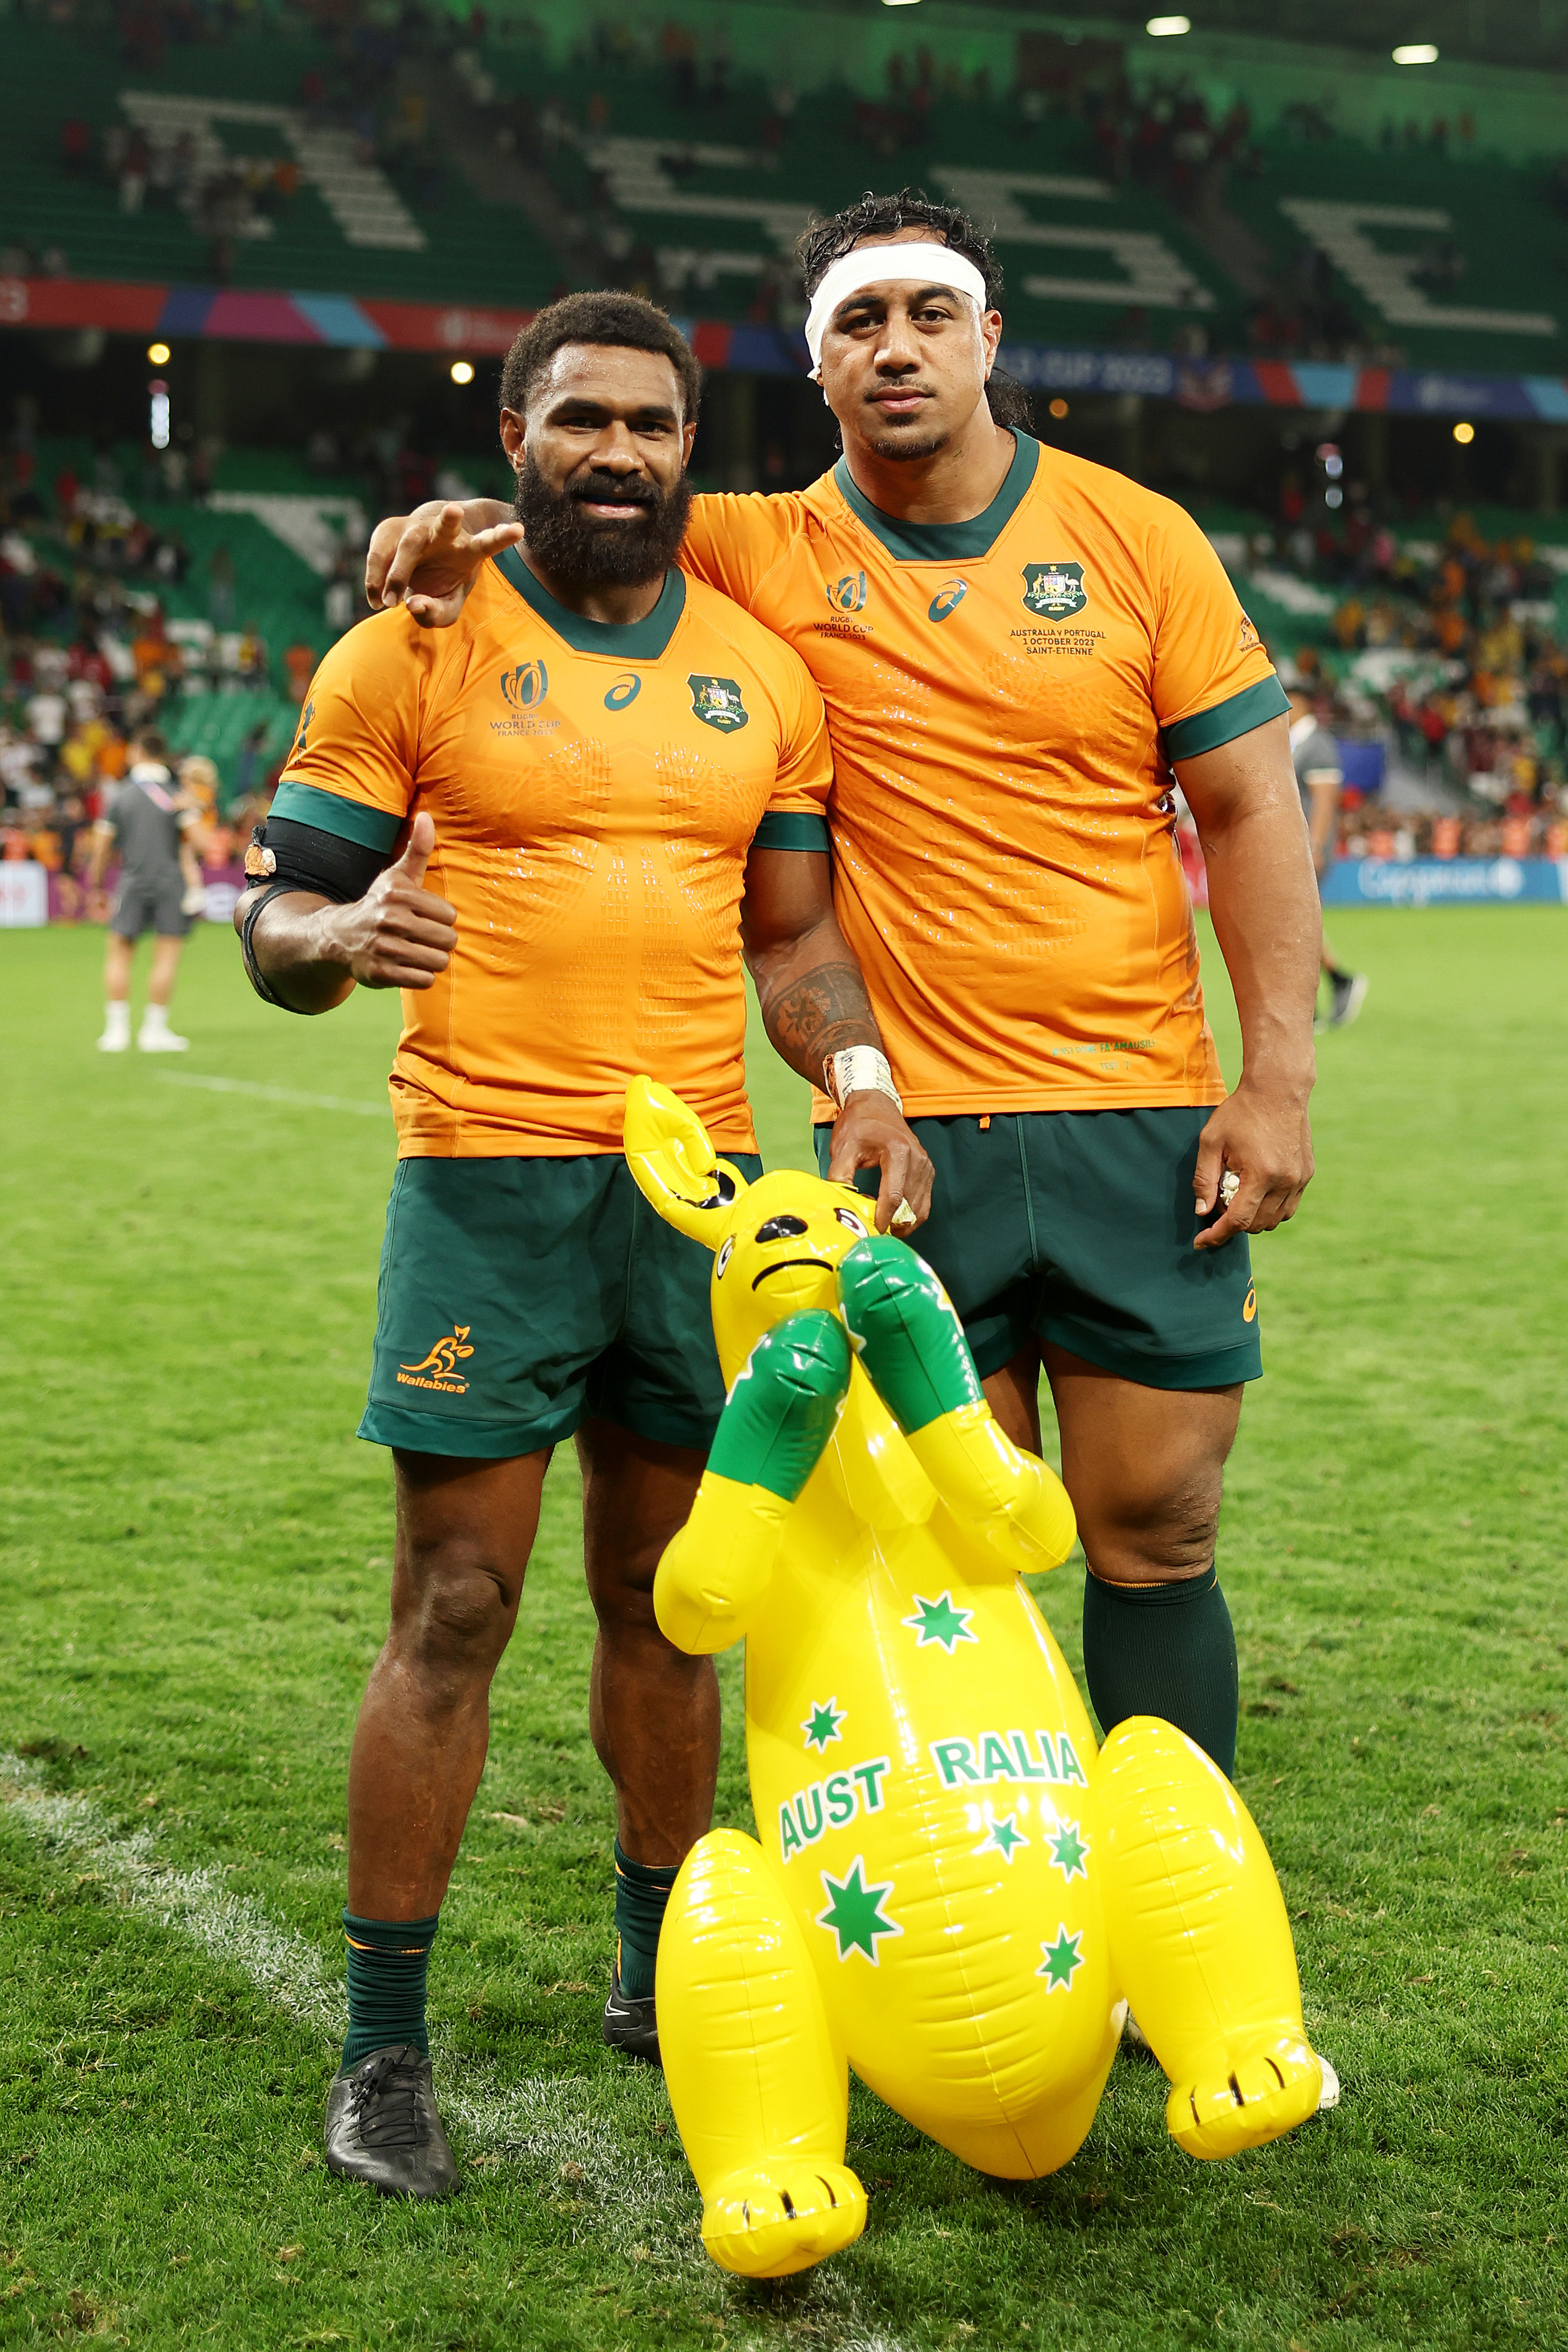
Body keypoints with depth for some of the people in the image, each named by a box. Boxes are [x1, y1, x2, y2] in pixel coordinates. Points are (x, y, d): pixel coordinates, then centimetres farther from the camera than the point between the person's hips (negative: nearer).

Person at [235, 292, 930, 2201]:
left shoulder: (764, 672, 13)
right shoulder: (410, 652, 0)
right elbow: (275, 920, 1)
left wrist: (857, 1076, -1)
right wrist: (341, 933, -23)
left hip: (703, 1183, 4)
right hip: (487, 1183, -4)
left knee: (665, 1598, 12)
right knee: (453, 1613, -4)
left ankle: (660, 1971, 28)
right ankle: (382, 2047, 6)